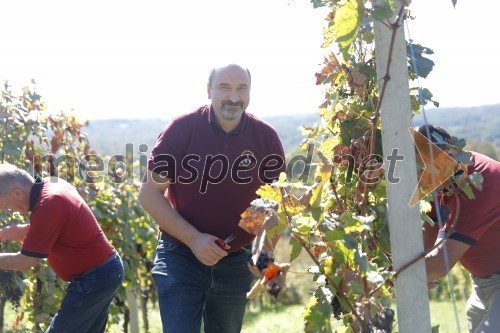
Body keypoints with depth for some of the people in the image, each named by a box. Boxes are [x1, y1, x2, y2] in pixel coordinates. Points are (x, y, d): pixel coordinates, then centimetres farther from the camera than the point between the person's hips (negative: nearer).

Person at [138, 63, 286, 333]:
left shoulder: (266, 137, -5)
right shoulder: (182, 129, -12)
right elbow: (149, 194, -10)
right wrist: (193, 239, -19)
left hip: (236, 262, 3)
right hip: (181, 257, -3)